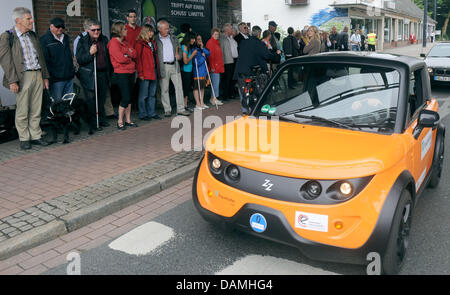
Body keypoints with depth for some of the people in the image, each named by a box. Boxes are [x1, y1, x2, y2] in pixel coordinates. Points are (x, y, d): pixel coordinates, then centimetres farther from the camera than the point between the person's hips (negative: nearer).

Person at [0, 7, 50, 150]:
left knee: (36, 110, 8)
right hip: (23, 77, -5)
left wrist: (45, 76, 14)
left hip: (38, 75, 5)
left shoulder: (32, 35, 16)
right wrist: (12, 81, -15)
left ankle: (35, 136, 17)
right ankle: (24, 139, 11)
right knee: (22, 111, 1)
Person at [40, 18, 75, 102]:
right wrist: (48, 77, -14)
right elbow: (45, 61, -9)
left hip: (69, 78, 6)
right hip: (56, 79, -6)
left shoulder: (66, 38, 16)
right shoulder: (44, 40, -5)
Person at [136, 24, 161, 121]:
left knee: (152, 94, 12)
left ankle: (152, 113, 21)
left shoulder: (153, 43, 16)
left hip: (154, 72, 7)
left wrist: (158, 70, 11)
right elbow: (138, 59, -10)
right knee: (144, 95, 0)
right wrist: (140, 73, -16)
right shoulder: (140, 43, -7)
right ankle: (143, 114, 9)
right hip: (145, 73, -7)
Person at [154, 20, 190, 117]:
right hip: (163, 67, -4)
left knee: (179, 87, 1)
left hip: (174, 66, 4)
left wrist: (178, 55, 2)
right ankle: (167, 110, 11)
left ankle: (180, 109, 7)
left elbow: (179, 48, 25)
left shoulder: (173, 38, 15)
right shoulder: (155, 39, 1)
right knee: (164, 89, 1)